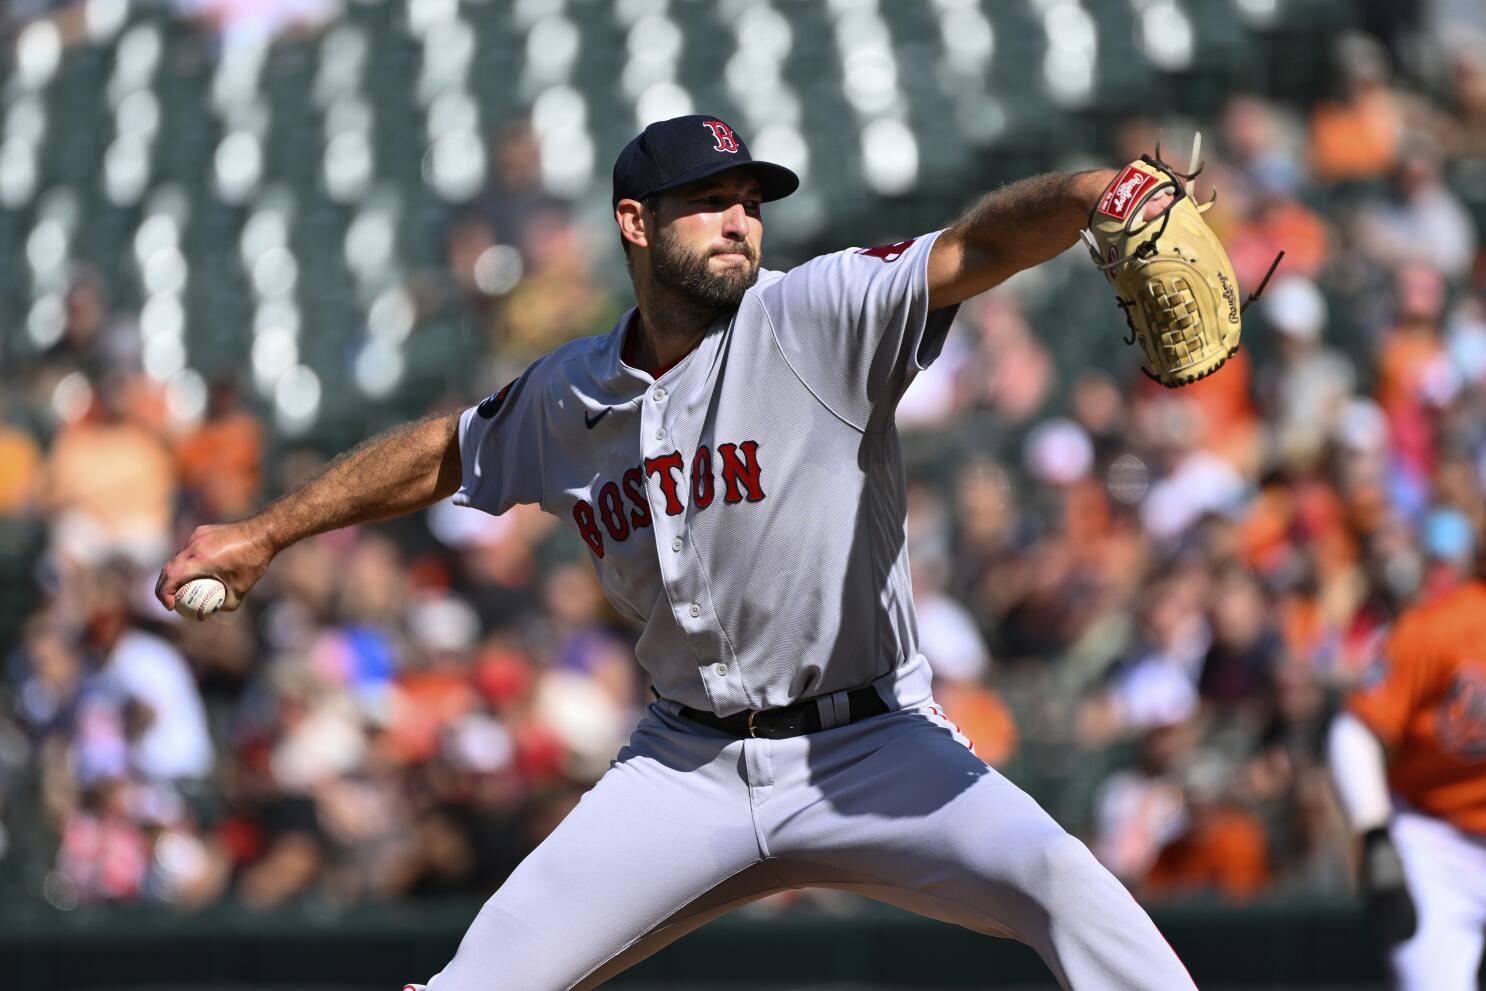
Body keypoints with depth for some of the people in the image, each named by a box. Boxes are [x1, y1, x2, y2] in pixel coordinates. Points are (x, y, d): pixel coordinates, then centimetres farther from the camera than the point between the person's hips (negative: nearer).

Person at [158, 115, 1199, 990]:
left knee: (1058, 880, -27)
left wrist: (1098, 194, -46)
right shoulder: (567, 397, 5)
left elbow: (975, 247, -26)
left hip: (866, 745, -4)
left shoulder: (817, 316, -10)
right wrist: (264, 534, 28)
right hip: (687, 769, 4)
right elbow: (445, 452, 24)